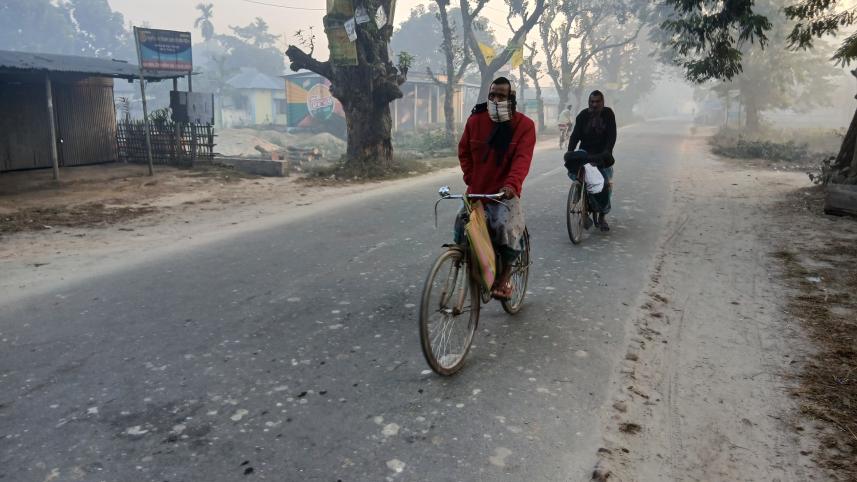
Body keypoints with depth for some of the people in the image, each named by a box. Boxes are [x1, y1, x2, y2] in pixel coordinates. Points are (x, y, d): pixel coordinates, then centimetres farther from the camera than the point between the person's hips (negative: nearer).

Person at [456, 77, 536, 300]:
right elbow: (464, 152, 14)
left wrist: (511, 184, -34)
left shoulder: (524, 125, -5)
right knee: (462, 226, -14)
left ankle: (505, 273, 0)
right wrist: (471, 179, 2)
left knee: (508, 229, -25)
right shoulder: (475, 120, 3)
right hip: (476, 193, 3)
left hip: (505, 193, -3)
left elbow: (522, 159, -18)